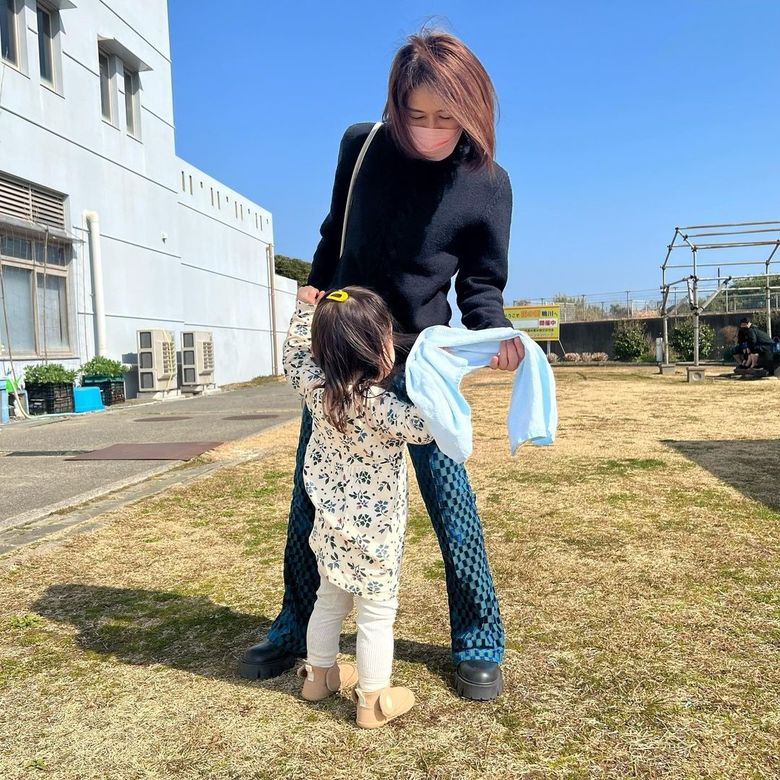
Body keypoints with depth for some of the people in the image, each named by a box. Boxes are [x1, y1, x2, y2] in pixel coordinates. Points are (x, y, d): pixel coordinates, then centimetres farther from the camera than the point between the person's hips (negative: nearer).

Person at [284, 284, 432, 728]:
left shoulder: (315, 387, -5)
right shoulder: (378, 404, -26)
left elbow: (295, 358, 14)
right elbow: (426, 428, -25)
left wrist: (305, 310, 18)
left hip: (332, 525, 7)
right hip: (373, 532, -7)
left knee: (330, 601, 25)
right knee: (377, 614, 9)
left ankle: (319, 675, 42)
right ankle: (374, 702, 22)